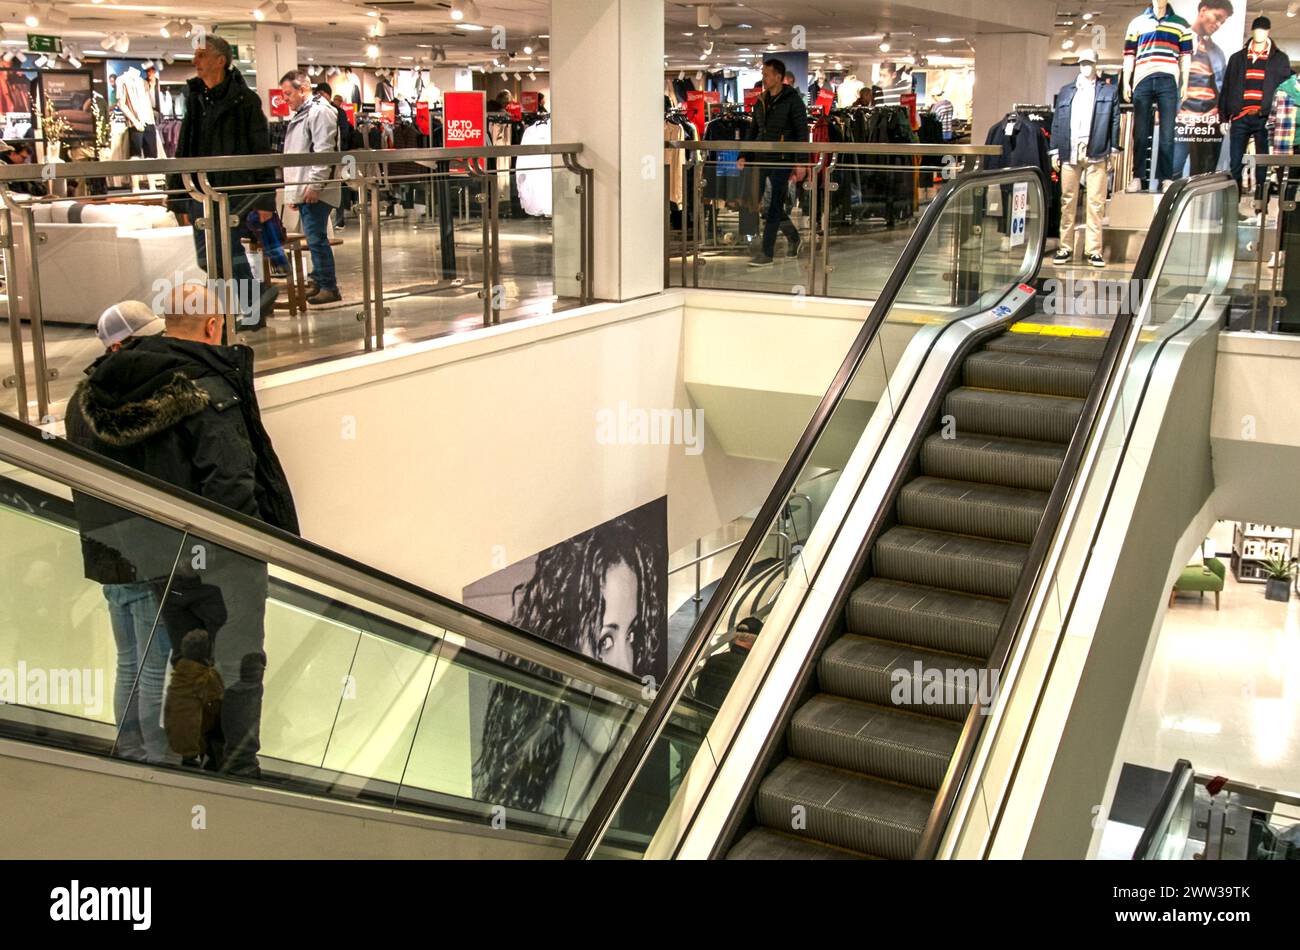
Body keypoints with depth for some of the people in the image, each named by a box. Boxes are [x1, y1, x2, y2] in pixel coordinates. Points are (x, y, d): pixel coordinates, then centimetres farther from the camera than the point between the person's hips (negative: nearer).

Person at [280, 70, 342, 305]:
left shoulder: (320, 111, -10)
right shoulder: (300, 114, 22)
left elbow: (324, 152, -18)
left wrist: (314, 185, -21)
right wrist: (293, 190, 23)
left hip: (314, 191, -10)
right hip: (303, 191, 10)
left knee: (316, 238, -9)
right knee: (314, 238, 13)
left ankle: (329, 287, -4)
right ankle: (317, 281, 20)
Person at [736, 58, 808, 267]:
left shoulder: (793, 101, -5)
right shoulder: (760, 102, 13)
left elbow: (802, 132, -7)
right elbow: (752, 131, 18)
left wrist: (800, 162, -14)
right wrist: (743, 155, 6)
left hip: (781, 161, -7)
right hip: (761, 159, 7)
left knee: (774, 206, -5)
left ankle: (767, 253, -2)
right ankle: (792, 235, 27)